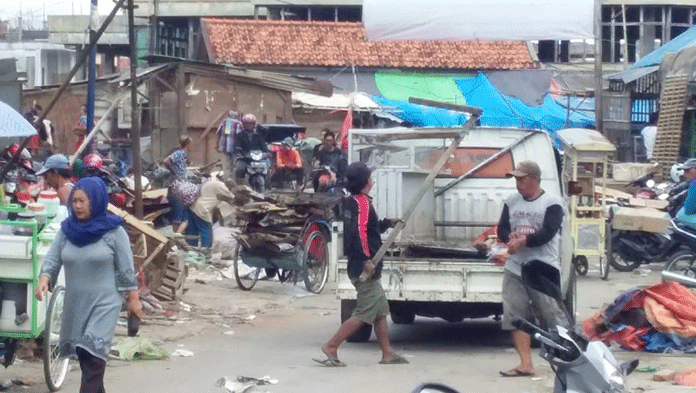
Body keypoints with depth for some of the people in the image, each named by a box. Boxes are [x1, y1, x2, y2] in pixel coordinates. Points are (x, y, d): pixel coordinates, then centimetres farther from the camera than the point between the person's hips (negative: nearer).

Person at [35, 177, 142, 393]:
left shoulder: (113, 231, -9)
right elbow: (52, 259, 0)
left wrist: (133, 299, -3)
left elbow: (126, 269, -4)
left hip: (104, 303, -5)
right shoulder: (67, 229, 2)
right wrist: (44, 280, -19)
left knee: (93, 357, -14)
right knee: (83, 355, 13)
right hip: (75, 303, 5)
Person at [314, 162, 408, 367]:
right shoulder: (362, 203, -16)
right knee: (364, 313, -6)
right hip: (365, 270, -10)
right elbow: (360, 232, -28)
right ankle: (331, 347, -6)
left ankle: (387, 353, 19)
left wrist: (387, 223, 28)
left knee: (381, 311, 14)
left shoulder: (350, 202, 14)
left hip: (367, 270, 10)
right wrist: (367, 260, -28)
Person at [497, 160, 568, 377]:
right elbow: (502, 229, 9)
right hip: (515, 268, 6)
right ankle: (525, 364, 4)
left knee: (552, 315, -3)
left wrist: (523, 241, -19)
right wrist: (511, 237, -13)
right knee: (516, 317, 1)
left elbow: (548, 233, -14)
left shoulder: (552, 203, -4)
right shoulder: (511, 201, 13)